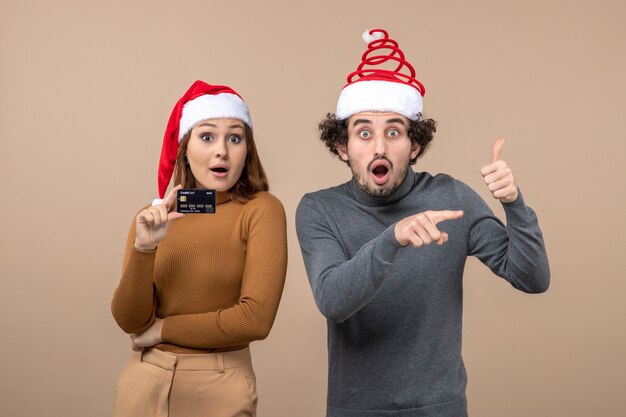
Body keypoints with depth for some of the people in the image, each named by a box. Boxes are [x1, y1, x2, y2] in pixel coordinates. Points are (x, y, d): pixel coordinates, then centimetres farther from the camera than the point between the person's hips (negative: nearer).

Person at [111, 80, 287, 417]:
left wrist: (162, 329, -8)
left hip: (219, 385, -3)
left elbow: (255, 318, -19)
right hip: (144, 380, 3)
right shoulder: (152, 217, 1)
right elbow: (129, 320, -5)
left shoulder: (261, 210, -11)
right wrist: (144, 249, -20)